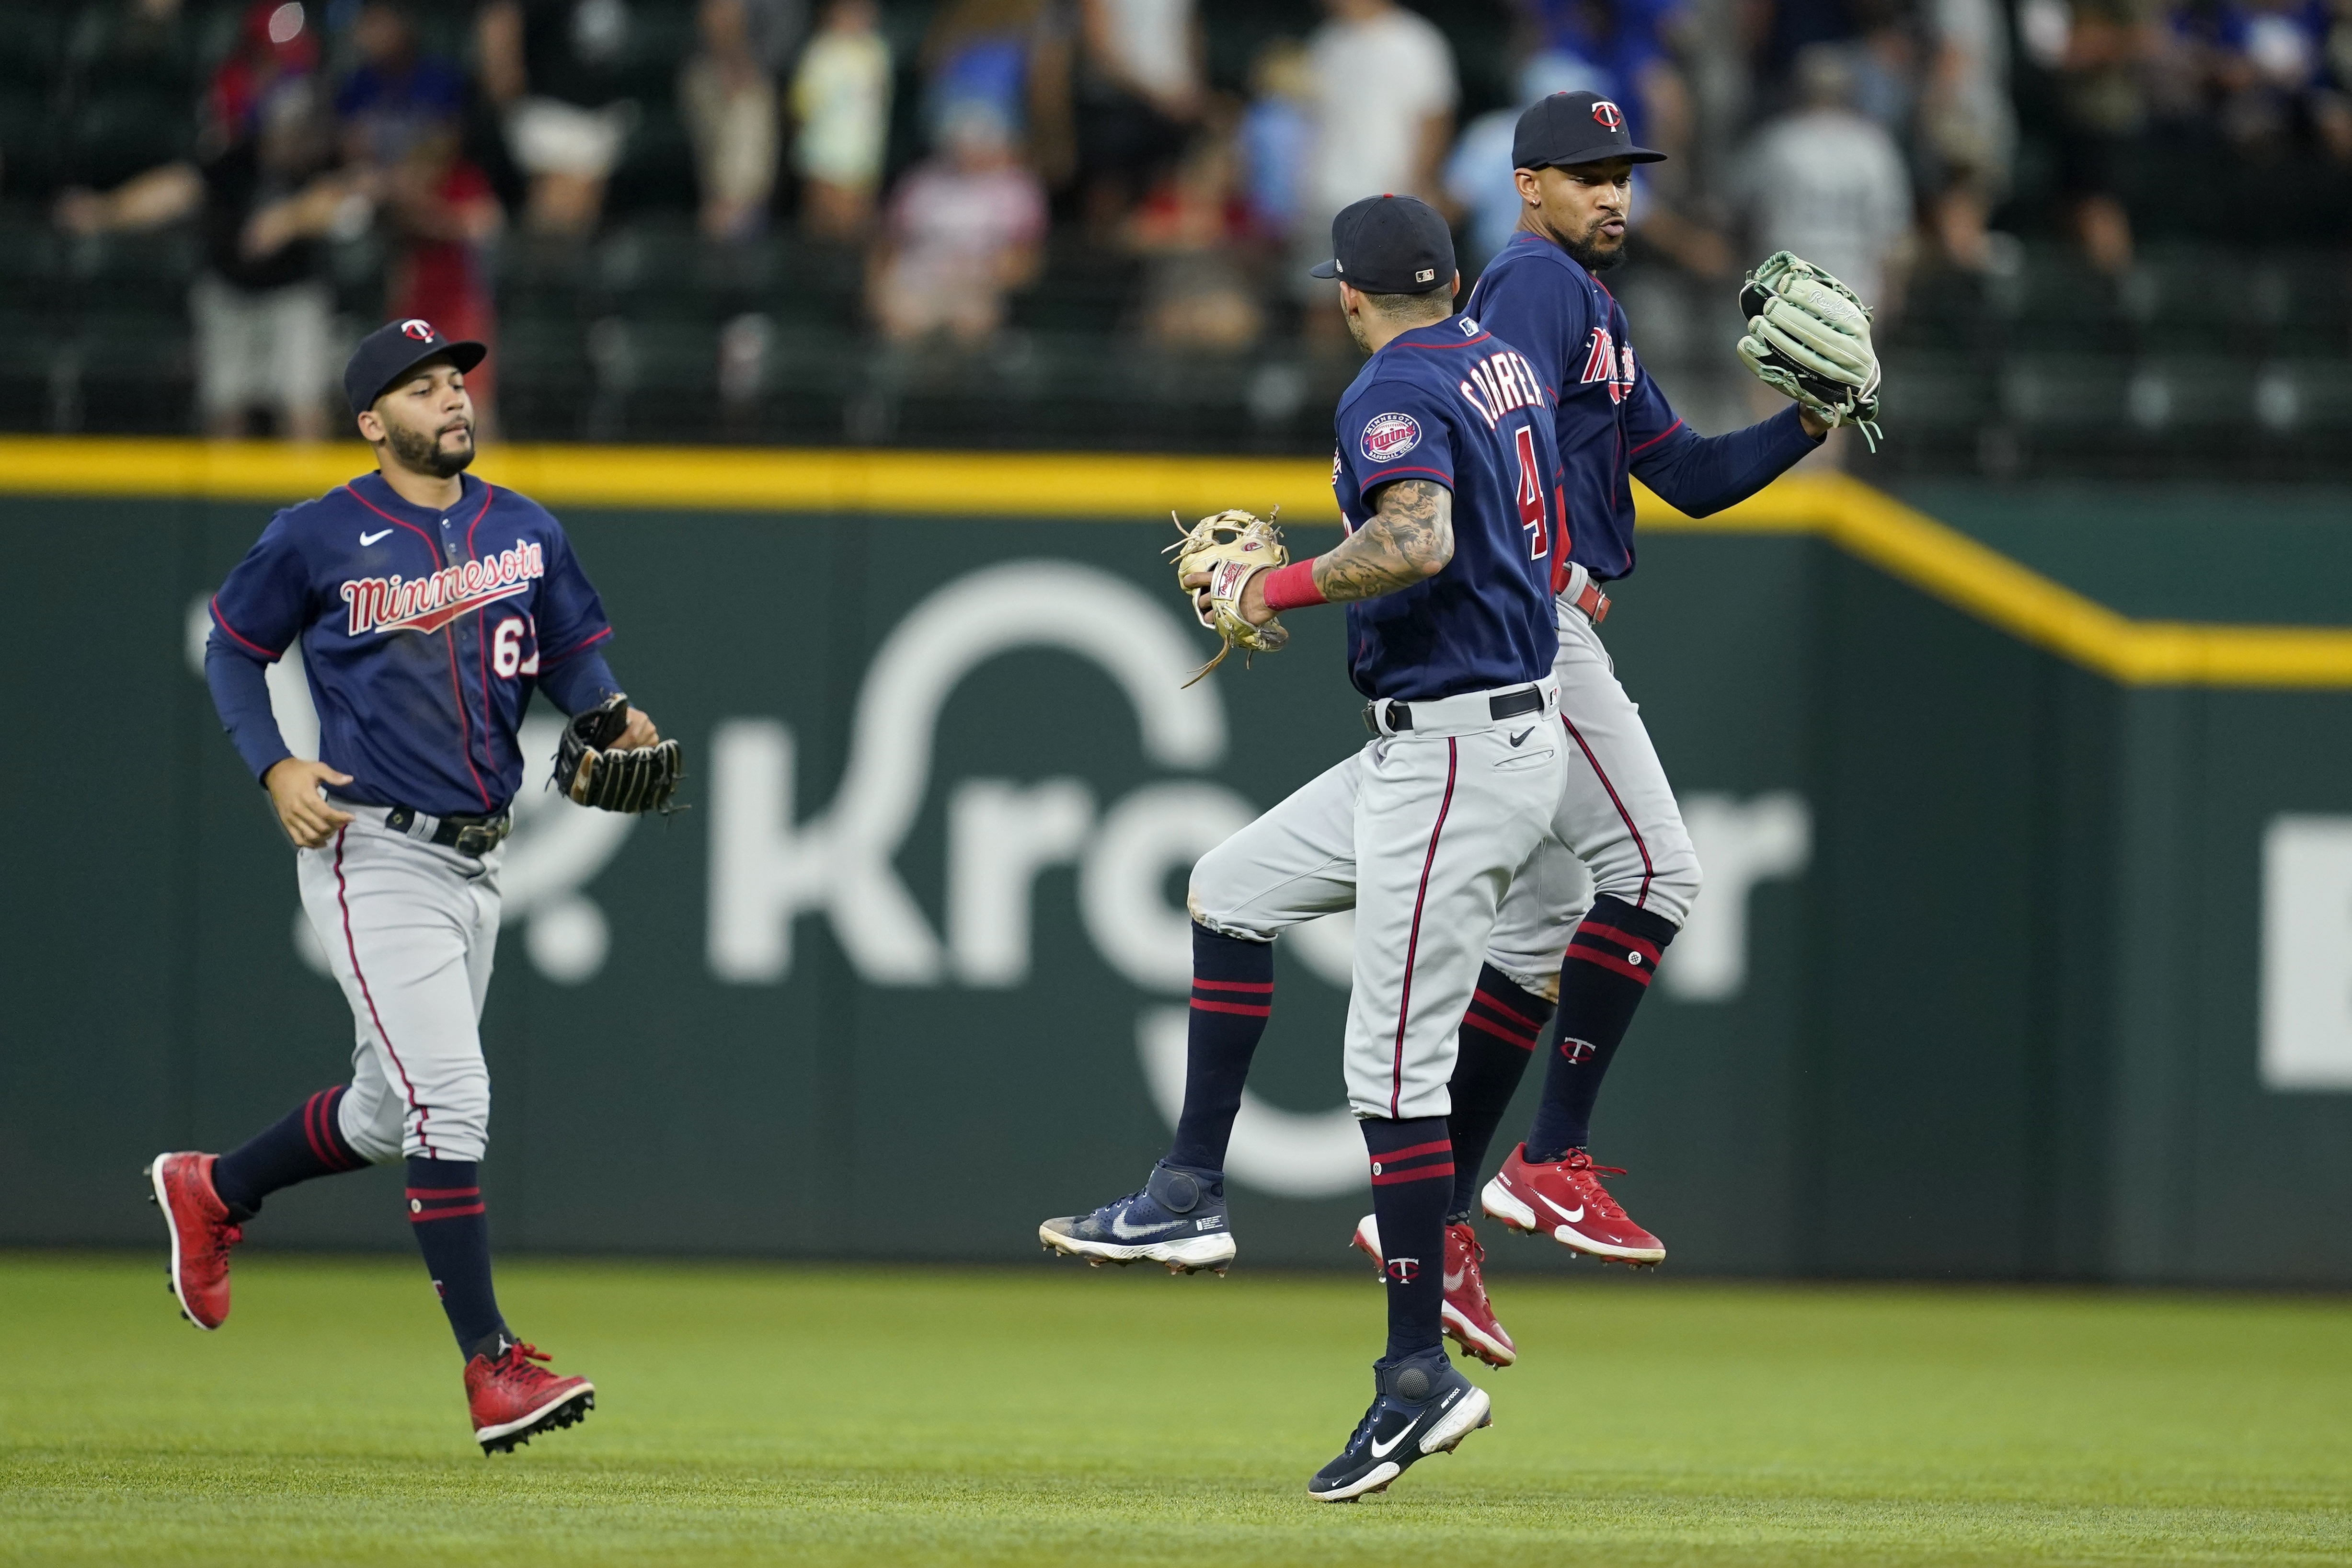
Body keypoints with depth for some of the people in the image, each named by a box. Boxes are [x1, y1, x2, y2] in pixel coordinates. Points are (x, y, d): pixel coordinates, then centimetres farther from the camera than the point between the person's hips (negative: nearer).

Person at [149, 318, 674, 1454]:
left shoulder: (526, 534, 9)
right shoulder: (319, 540, -5)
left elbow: (574, 654, 16)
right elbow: (234, 648, 5)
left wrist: (612, 721, -6)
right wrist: (274, 768, -10)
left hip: (477, 866, 7)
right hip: (374, 857, -7)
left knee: (390, 1116, 17)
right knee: (450, 1102, -14)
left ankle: (212, 1192, 42)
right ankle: (492, 1372, -14)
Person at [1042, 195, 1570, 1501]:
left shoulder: (1393, 391, -15)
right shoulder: (1504, 364, 13)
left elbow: (1418, 542, -33)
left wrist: (1284, 588, -18)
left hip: (1456, 754, -10)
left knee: (1394, 1064, -9)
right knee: (1232, 890, 20)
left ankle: (1419, 1371, -8)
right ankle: (1191, 1195, 18)